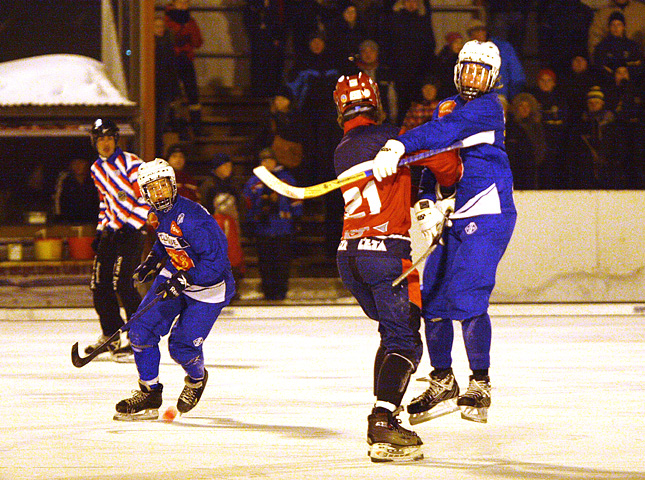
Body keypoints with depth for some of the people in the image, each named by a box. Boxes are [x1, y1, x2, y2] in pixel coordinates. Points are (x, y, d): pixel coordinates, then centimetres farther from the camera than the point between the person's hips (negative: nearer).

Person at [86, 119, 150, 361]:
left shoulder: (130, 163, -12)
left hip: (132, 230, -8)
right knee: (99, 284, 6)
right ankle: (110, 335, 22)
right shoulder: (97, 169, 13)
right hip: (112, 230, 8)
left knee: (121, 284, -16)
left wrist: (131, 227, -18)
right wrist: (100, 230, 17)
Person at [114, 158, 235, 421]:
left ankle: (196, 380, 28)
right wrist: (152, 261, 8)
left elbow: (216, 261, -31)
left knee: (182, 346, -8)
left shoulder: (193, 219, -30)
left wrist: (184, 280, -35)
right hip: (174, 276, 8)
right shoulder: (158, 214, -3)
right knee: (142, 328, -5)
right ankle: (149, 393, 9)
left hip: (208, 286, -8)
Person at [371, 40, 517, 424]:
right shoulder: (446, 107, 16)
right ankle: (442, 384, 18)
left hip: (487, 214, -8)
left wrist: (399, 147, -42)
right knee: (432, 300, 4)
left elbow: (444, 133, -28)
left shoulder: (487, 109, -10)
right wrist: (428, 202, -2)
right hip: (450, 217, 8)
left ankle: (480, 386, -6)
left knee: (466, 296, -18)